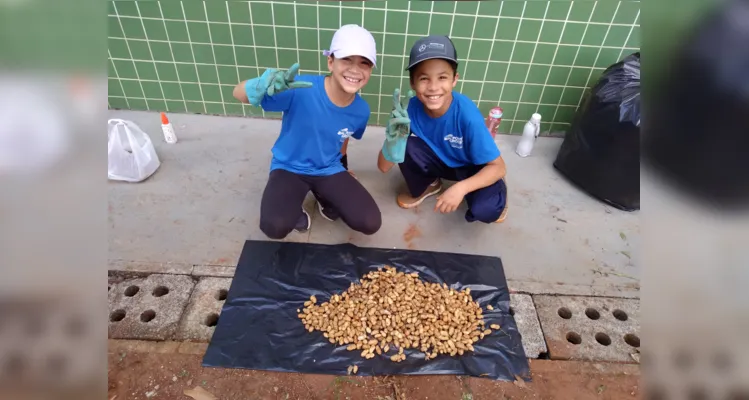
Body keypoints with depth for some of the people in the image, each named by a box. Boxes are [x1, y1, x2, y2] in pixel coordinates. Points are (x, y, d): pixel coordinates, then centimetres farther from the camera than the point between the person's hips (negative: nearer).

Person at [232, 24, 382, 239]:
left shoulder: (361, 110, -11)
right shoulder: (301, 89, -26)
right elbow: (239, 93, -28)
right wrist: (264, 85, -49)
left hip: (329, 170, 4)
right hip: (289, 168, -3)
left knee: (370, 224, -10)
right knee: (275, 227, -30)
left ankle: (323, 194, 16)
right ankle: (294, 206, 7)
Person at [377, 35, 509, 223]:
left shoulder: (467, 115, -33)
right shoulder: (412, 108, -25)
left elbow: (498, 167, -24)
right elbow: (384, 167, -22)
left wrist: (461, 188, -41)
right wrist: (395, 137, -43)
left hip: (472, 168, -3)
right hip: (439, 160, 3)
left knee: (486, 209, -31)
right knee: (406, 145, -26)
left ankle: (497, 196, 8)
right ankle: (424, 187, 6)